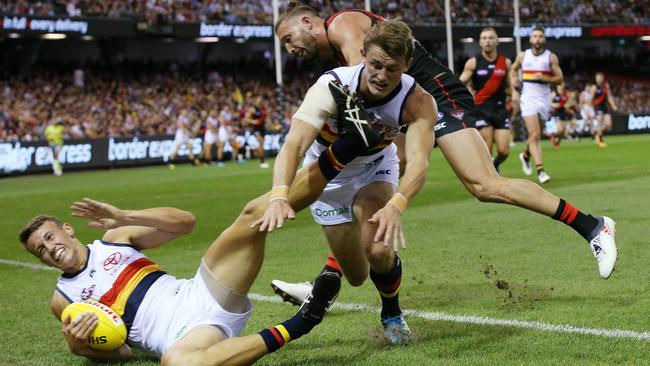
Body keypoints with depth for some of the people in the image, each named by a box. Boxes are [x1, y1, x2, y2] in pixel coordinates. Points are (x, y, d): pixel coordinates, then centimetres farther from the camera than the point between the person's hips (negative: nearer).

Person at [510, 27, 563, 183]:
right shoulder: (523, 56, 5)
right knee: (534, 134, -14)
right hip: (528, 98, -1)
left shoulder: (551, 57, 2)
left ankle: (526, 156, 42)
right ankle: (540, 170, -18)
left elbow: (560, 79, 0)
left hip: (544, 98, 1)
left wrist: (544, 78, -16)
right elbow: (513, 69, 25)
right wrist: (514, 80, 6)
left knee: (536, 135, 12)